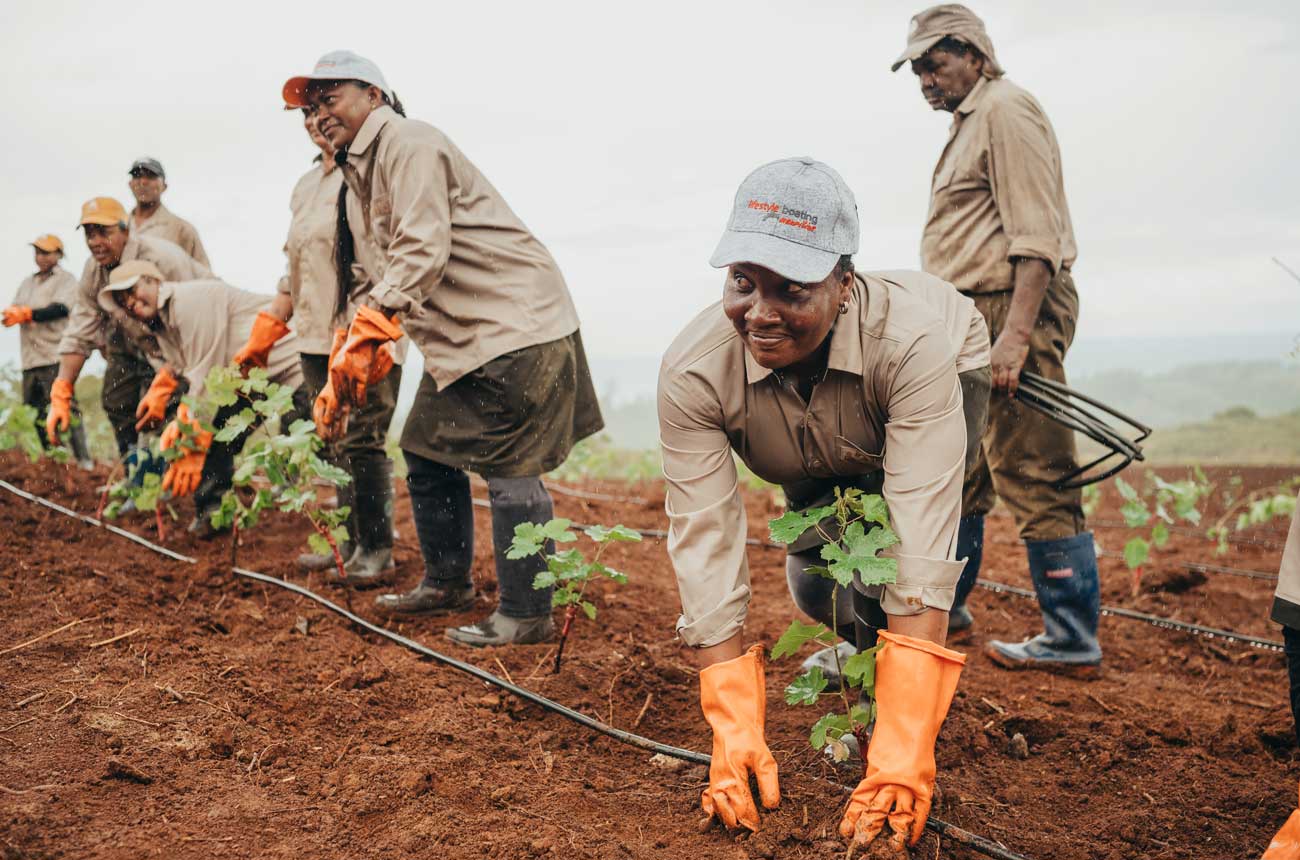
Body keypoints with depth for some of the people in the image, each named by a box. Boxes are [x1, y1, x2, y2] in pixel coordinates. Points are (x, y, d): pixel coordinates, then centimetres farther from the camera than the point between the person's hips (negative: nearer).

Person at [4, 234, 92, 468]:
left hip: (55, 357, -7)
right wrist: (12, 312, -12)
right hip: (30, 359, 7)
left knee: (66, 408, -13)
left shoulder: (66, 280, 2)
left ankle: (83, 461, -13)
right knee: (34, 412, 9)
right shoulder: (27, 283, 23)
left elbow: (60, 308, -14)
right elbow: (14, 310, 12)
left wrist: (26, 313, -22)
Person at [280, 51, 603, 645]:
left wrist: (362, 339, -28)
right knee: (429, 459, 16)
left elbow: (422, 251, -25)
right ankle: (447, 584, 31)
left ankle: (526, 617, -2)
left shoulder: (407, 144, -12)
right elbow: (380, 282, 19)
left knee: (508, 470, -9)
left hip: (514, 325, -10)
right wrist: (344, 376, 10)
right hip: (459, 340, 11)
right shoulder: (357, 179, 19)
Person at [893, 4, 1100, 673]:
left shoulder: (1006, 111, -8)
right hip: (975, 319, 11)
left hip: (1013, 312, -11)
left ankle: (1072, 644, -2)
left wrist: (1016, 332, -25)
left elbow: (1036, 235, -18)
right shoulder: (969, 123, 22)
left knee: (1033, 480, -9)